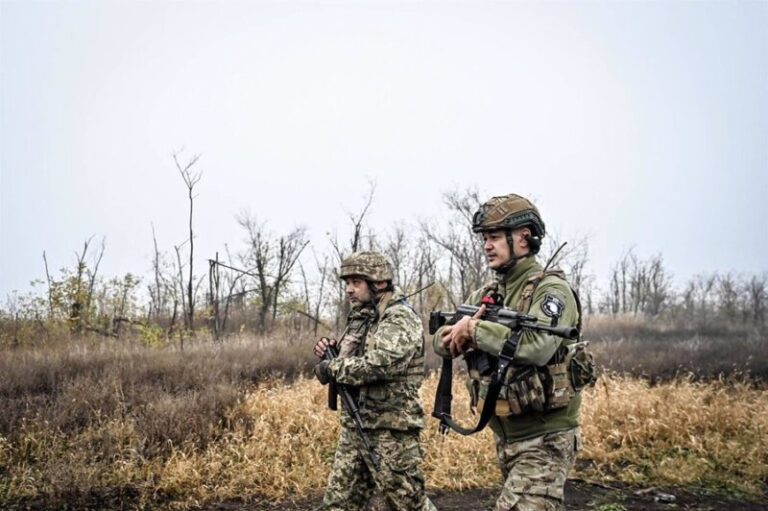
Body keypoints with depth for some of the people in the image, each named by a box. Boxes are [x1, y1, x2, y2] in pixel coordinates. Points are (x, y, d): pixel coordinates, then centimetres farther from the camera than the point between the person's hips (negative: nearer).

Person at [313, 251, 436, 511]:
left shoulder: (400, 318, -13)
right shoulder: (360, 317, 14)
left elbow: (381, 364, -28)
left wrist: (332, 368, -16)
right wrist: (332, 352, 2)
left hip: (390, 429, -8)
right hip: (354, 427, 9)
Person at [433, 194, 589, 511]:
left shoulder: (551, 289, -13)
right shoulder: (485, 296, 10)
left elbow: (536, 347, -30)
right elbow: (441, 341, 8)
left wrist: (475, 329, -21)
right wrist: (457, 333, -16)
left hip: (544, 440, -8)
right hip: (505, 437, 8)